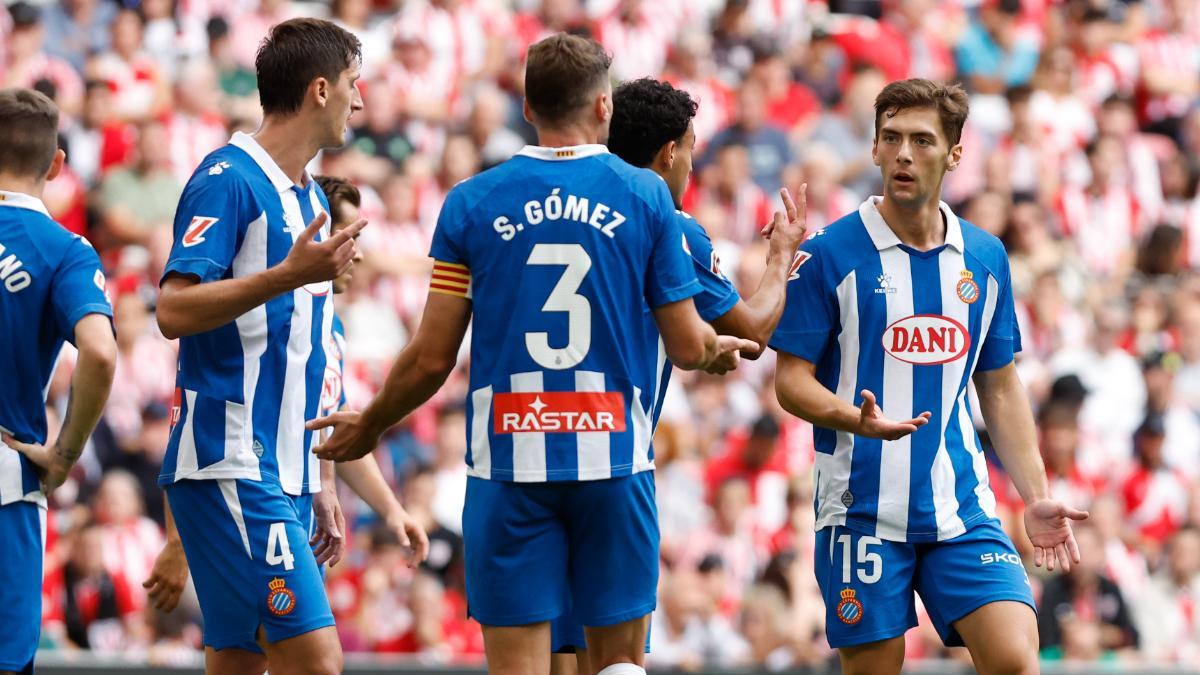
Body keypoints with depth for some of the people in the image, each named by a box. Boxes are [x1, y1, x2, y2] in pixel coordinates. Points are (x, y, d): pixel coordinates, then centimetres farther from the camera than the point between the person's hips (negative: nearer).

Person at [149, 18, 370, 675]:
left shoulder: (307, 197, 20)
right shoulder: (228, 179, -8)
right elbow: (174, 311, -19)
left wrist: (321, 482, 24)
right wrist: (289, 276, -28)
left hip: (284, 475, 9)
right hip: (231, 467, -9)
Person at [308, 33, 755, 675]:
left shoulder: (472, 203, 1)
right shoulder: (646, 196, 1)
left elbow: (431, 359, 1)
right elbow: (686, 347, 2)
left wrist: (368, 427, 19)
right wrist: (719, 348, 26)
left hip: (508, 460, 0)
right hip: (613, 455, 0)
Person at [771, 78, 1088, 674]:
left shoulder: (985, 258, 9)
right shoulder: (830, 255, -4)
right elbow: (792, 380, -4)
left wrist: (1035, 497, 10)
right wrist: (857, 419, -24)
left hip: (962, 510, 3)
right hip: (863, 508, -3)